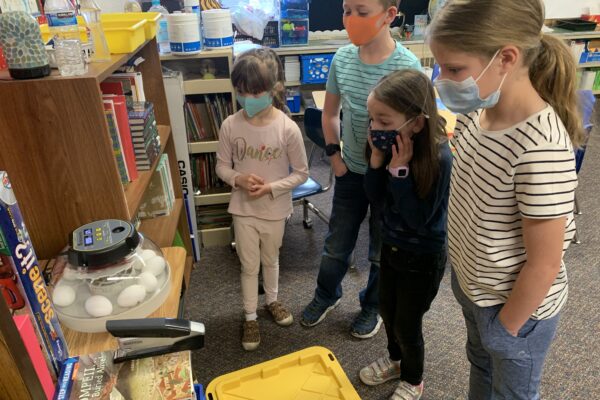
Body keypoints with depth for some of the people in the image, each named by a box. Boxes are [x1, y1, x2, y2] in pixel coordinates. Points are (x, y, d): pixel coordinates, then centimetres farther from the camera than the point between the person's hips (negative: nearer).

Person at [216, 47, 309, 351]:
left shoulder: (287, 128, -19)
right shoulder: (230, 126, -13)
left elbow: (301, 173, -10)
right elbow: (222, 166, 0)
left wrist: (271, 187, -21)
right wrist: (239, 179, -20)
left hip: (275, 209, 0)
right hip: (243, 208, 1)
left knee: (270, 260, 22)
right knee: (249, 265, 14)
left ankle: (272, 301, 49)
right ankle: (250, 317, 35)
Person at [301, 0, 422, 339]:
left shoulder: (407, 66, -19)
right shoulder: (342, 59, -5)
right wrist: (334, 155, 3)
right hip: (351, 171, 4)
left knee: (383, 250, 16)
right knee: (337, 244, 18)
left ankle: (373, 306, 41)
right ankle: (327, 295, 45)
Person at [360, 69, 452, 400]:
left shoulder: (439, 158, -29)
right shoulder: (392, 148, -12)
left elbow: (419, 220, -28)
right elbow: (375, 198, -5)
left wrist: (399, 170, -33)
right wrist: (377, 160, -21)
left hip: (424, 258, -6)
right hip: (391, 245, 6)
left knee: (407, 324, 12)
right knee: (387, 310, 25)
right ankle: (395, 359, 54)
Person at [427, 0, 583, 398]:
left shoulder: (540, 148, -34)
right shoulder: (477, 113, -10)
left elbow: (544, 265, -25)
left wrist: (506, 328, -12)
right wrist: (464, 271, 12)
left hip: (516, 304, -6)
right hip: (472, 284, 7)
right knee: (481, 365, 32)